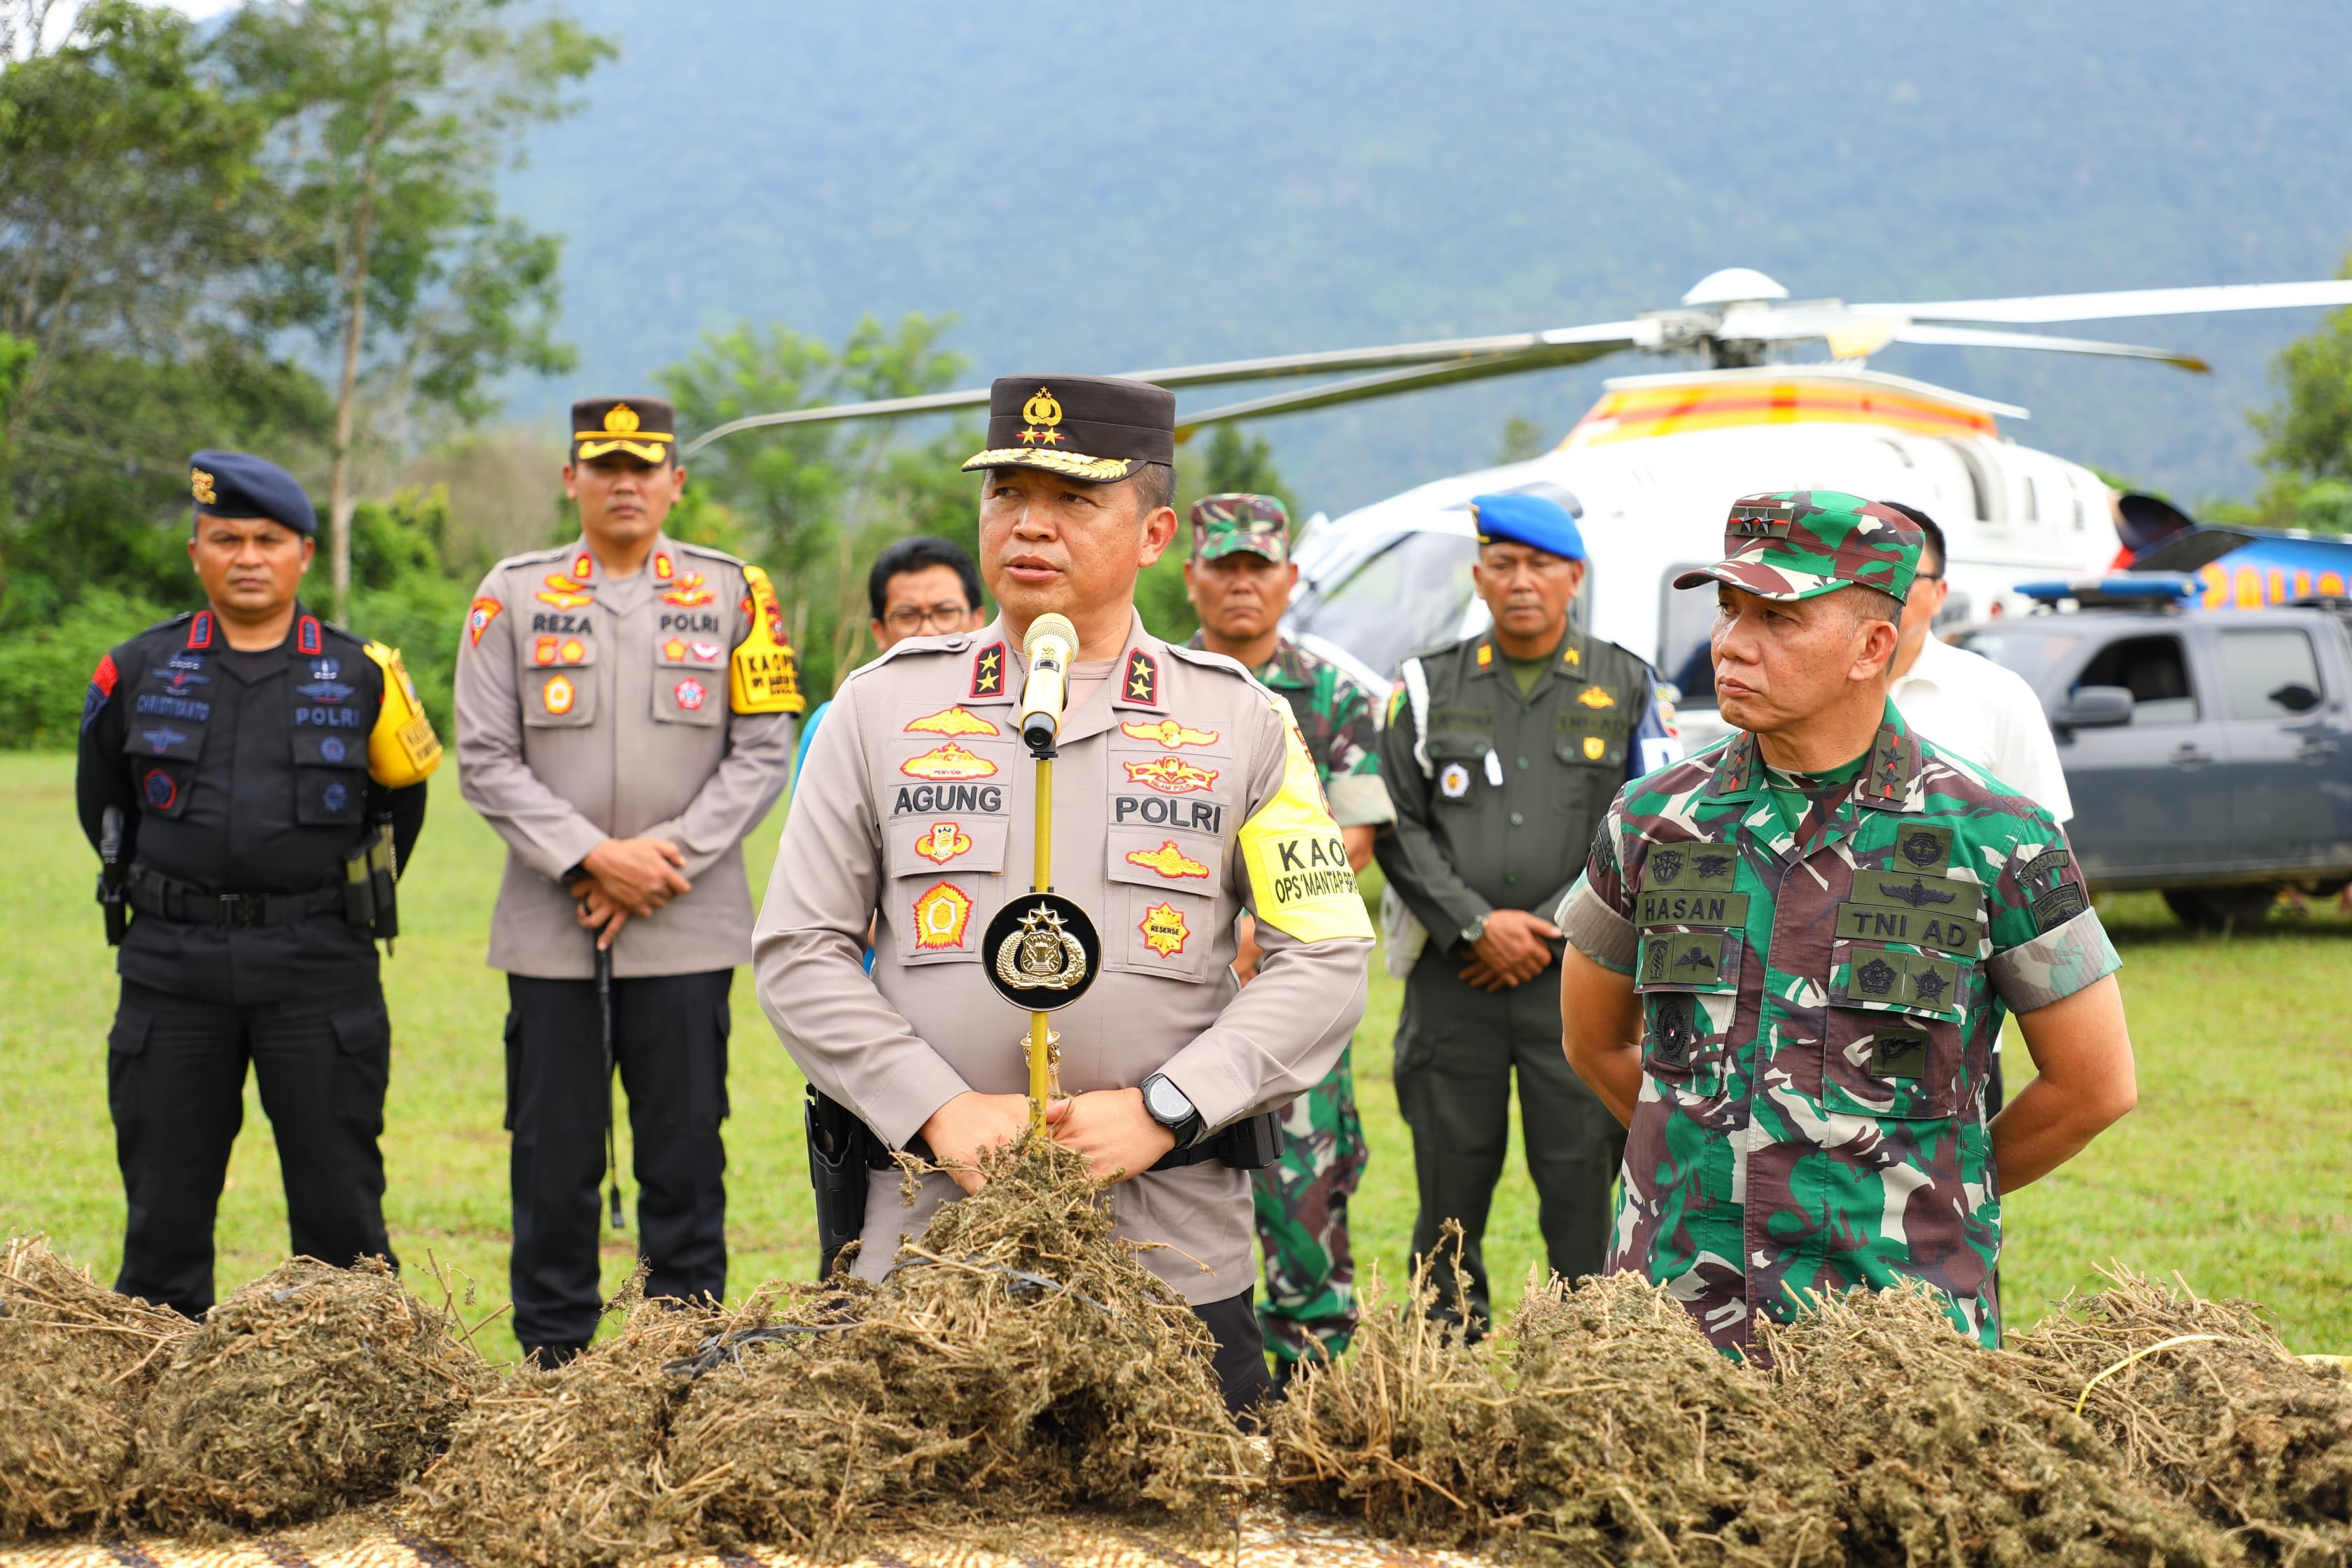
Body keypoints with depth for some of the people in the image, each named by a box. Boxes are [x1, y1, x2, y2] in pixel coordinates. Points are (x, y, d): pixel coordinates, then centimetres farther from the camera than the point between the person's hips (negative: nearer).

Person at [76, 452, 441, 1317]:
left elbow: (401, 800, 16)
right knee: (165, 1204, 5)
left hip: (319, 967, -1)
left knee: (340, 1208, 0)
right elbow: (101, 800, 18)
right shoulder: (139, 672, 4)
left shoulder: (360, 676, 3)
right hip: (172, 966, 1)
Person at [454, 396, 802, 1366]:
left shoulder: (732, 594, 6)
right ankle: (552, 1367, 14)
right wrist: (591, 857, -10)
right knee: (553, 1158, 4)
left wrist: (667, 857, -10)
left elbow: (762, 754, 2)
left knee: (686, 1160, 3)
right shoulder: (513, 595, 6)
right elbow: (485, 761, 1)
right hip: (550, 930, 0)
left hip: (688, 929, 0)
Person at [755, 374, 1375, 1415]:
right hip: (927, 1234, 1)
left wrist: (1162, 1108, -10)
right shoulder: (884, 706, 8)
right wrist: (938, 1109, -9)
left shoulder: (1241, 722, 6)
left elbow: (1325, 960, 2)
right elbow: (798, 952, 5)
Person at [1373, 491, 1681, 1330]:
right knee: (1450, 1184, 5)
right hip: (1454, 975, 1)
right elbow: (1396, 825, 4)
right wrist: (1476, 925, -8)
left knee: (1581, 1181, -2)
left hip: (1579, 977, -1)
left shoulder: (1627, 686, 6)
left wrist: (1552, 930, -6)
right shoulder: (1429, 686, 8)